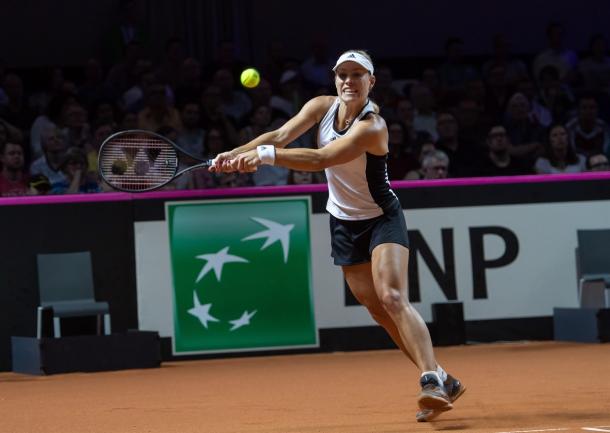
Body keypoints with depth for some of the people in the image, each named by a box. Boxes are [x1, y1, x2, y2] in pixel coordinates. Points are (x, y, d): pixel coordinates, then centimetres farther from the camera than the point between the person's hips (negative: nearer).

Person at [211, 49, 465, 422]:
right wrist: (237, 153, -29)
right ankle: (443, 384, 12)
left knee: (393, 298, -26)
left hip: (382, 220, -6)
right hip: (344, 223, 6)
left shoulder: (372, 126, -26)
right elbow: (280, 136, -14)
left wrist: (266, 155, -43)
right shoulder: (322, 106, -6)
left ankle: (434, 380, -33)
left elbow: (320, 159, -36)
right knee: (381, 312, 5)